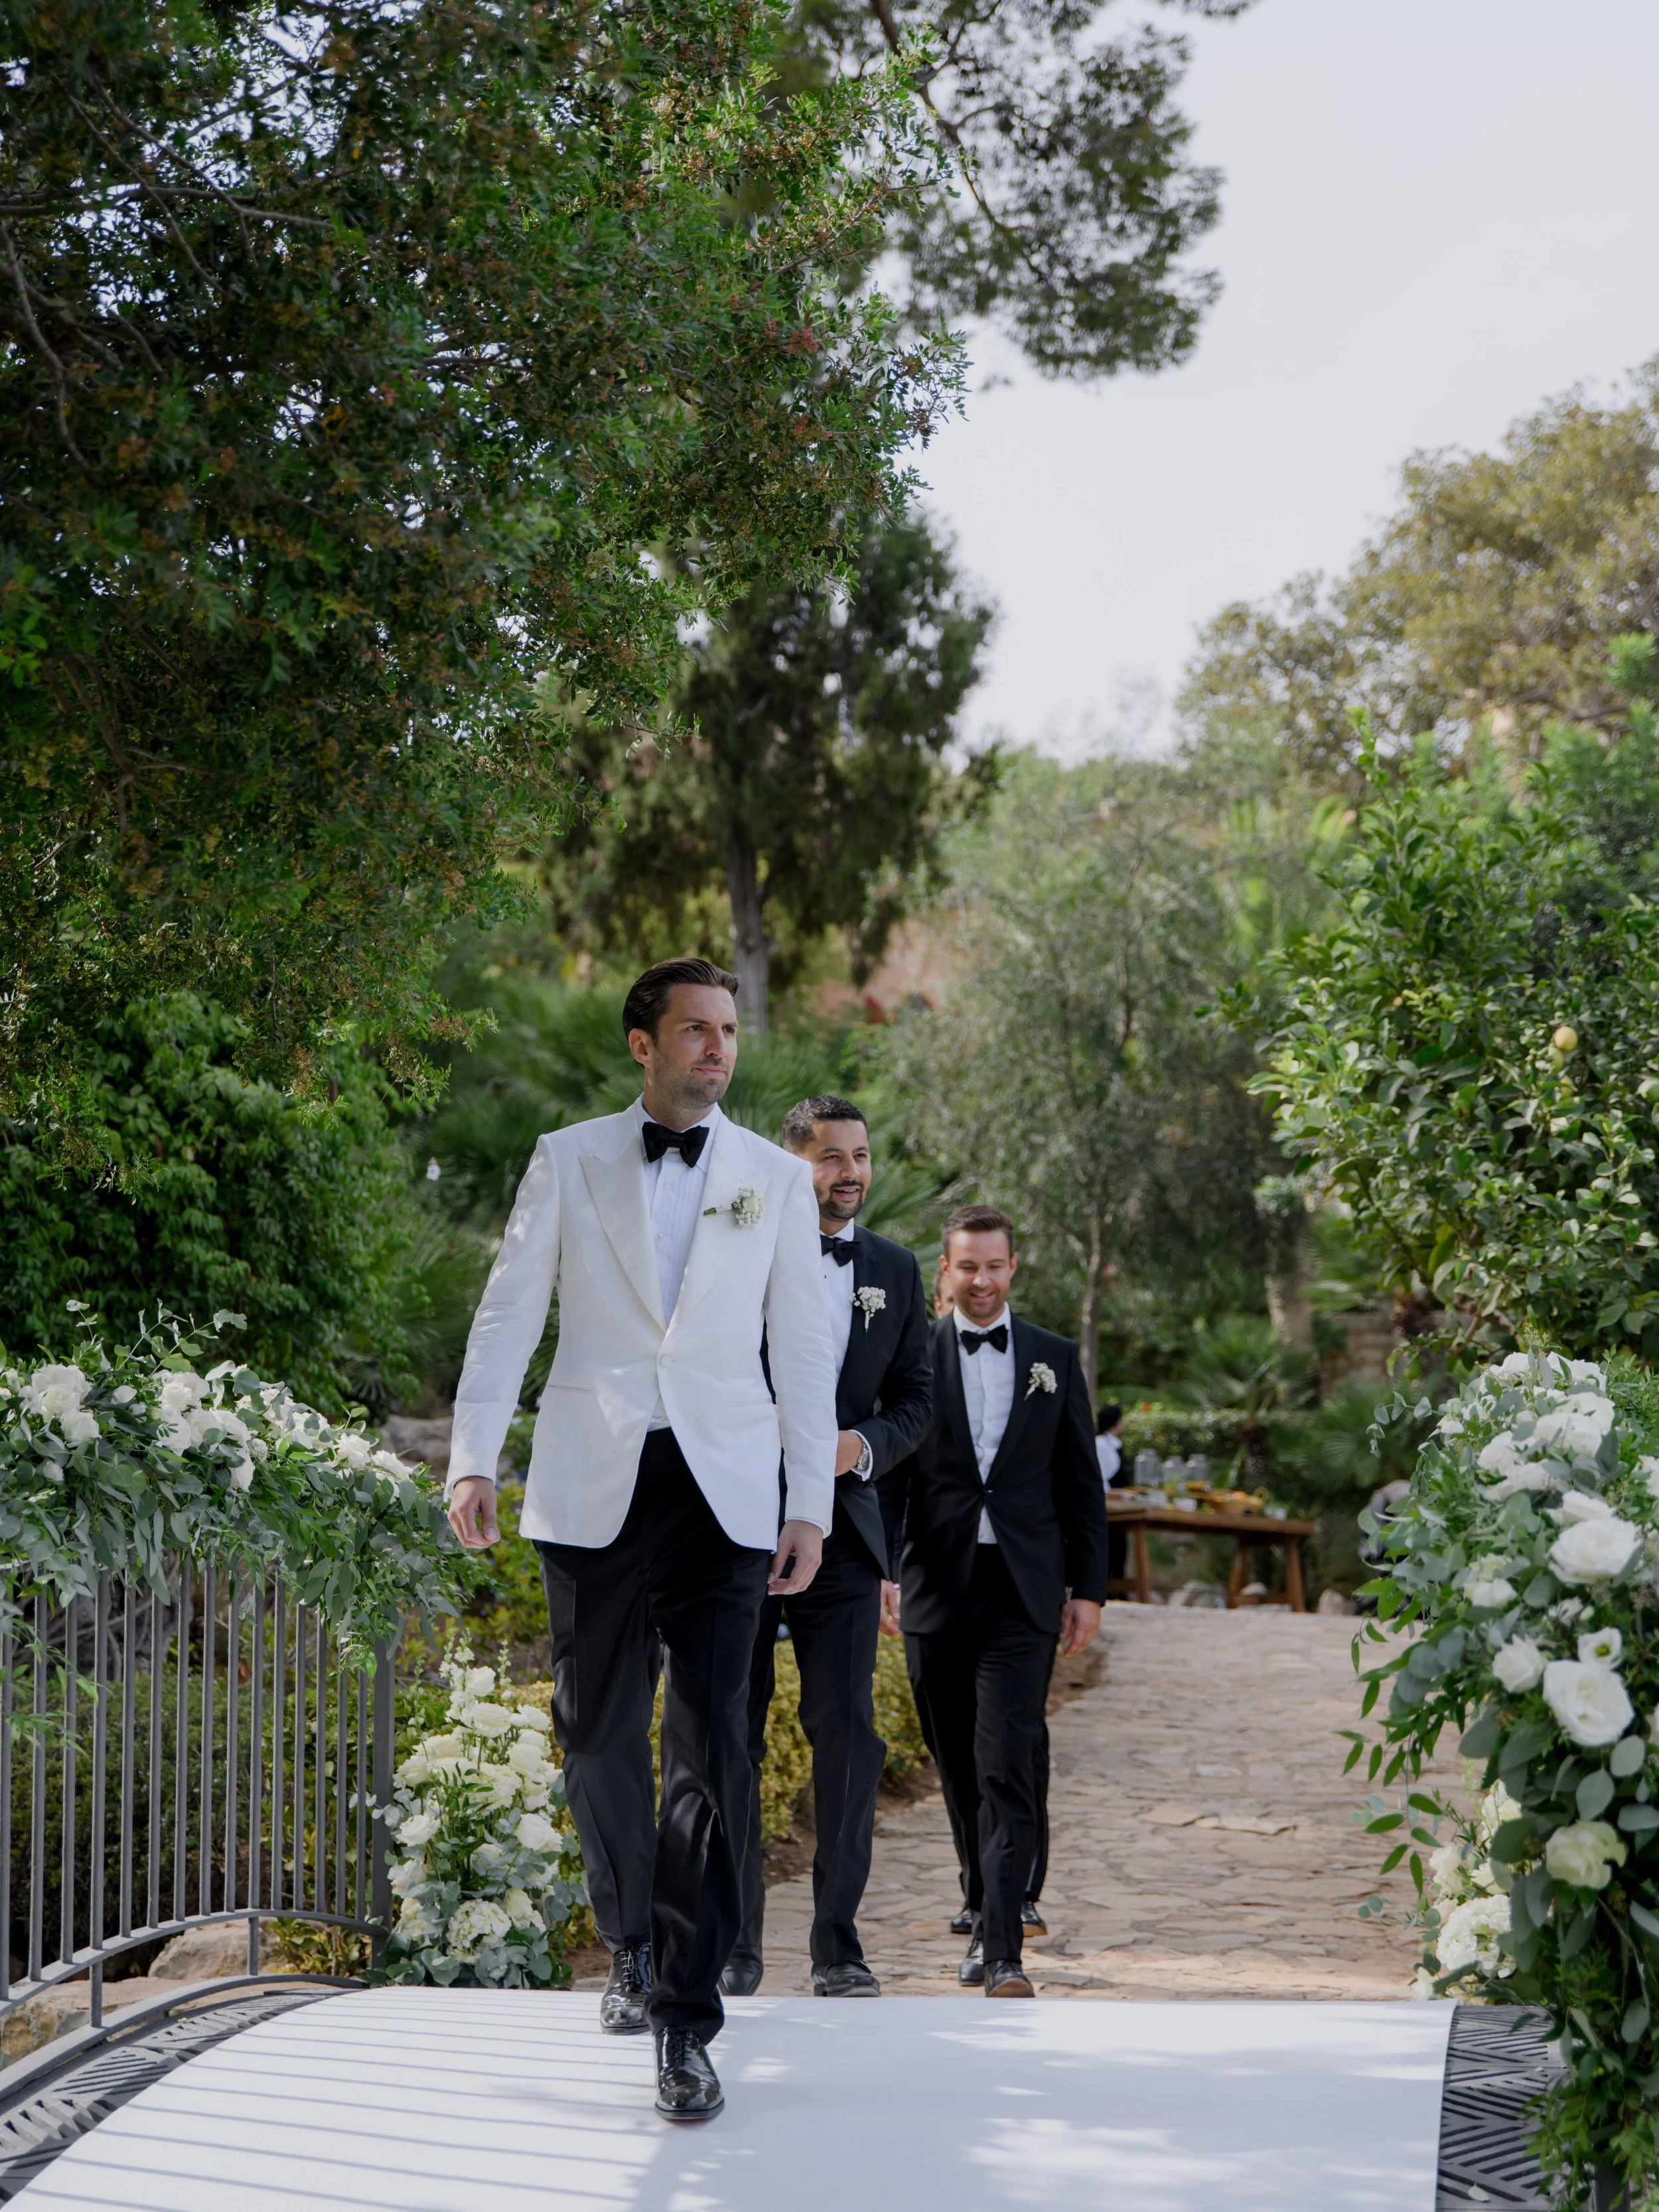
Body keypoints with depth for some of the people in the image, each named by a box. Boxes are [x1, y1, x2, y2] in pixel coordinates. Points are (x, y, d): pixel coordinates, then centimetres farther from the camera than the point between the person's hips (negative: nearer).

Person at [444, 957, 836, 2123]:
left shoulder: (777, 1179, 9)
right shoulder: (568, 1160, 7)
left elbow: (802, 1349, 9)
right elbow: (509, 1312, 4)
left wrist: (812, 1505, 5)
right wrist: (472, 1458, -6)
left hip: (722, 1489, -1)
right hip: (592, 1488, 1)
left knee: (711, 1741, -11)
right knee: (600, 1736, 8)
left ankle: (687, 2020, -8)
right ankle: (634, 1948, 31)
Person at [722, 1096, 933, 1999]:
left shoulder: (895, 1271, 10)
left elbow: (915, 1397, 13)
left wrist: (865, 1444, -7)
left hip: (840, 1527, 2)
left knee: (848, 1735, -4)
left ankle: (837, 1947, 5)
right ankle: (734, 1946, 12)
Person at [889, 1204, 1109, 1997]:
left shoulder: (1054, 1359, 9)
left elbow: (1081, 1484, 11)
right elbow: (888, 1474, 5)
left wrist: (1087, 1589, 6)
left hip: (1022, 1596, -1)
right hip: (938, 1594, 1)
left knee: (1006, 1771, -11)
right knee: (962, 1774, 9)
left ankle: (1004, 1952, -15)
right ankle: (986, 1919, 24)